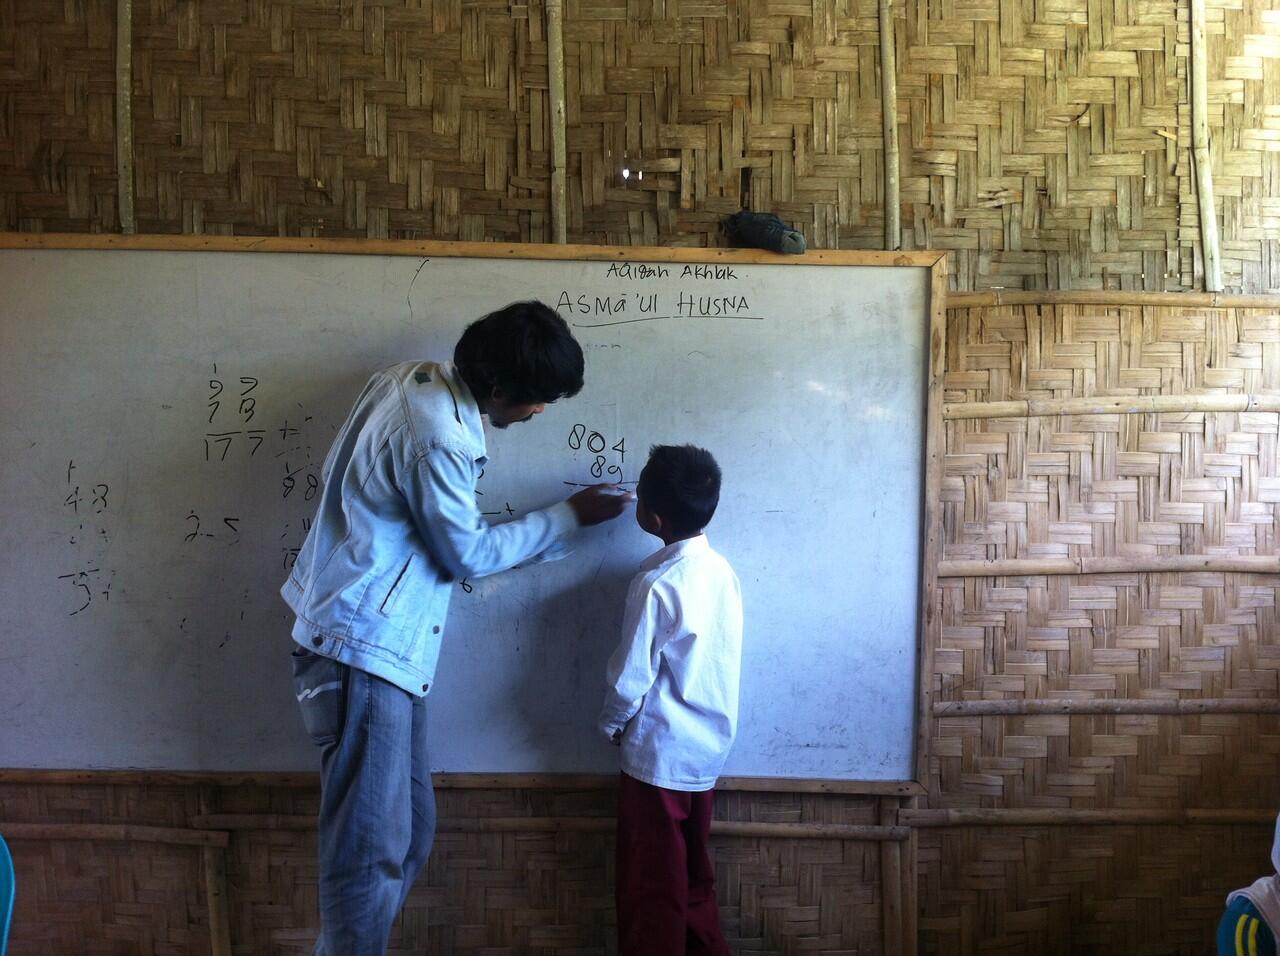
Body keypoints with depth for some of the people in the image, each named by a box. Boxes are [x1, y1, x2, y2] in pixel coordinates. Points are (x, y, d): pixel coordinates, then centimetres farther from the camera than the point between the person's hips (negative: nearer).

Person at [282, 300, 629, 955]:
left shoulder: (414, 379, 5)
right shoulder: (436, 441, -23)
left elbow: (340, 468, 17)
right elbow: (470, 555, -10)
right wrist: (569, 517, 2)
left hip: (373, 644, 10)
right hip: (364, 652, -10)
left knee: (410, 829, 15)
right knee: (373, 850, -2)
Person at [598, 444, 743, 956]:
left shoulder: (656, 585, -22)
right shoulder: (721, 570, 0)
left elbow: (631, 678, -17)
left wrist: (610, 725, 2)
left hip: (659, 755, -7)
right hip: (707, 748, 7)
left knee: (651, 888, 8)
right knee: (692, 876, 21)